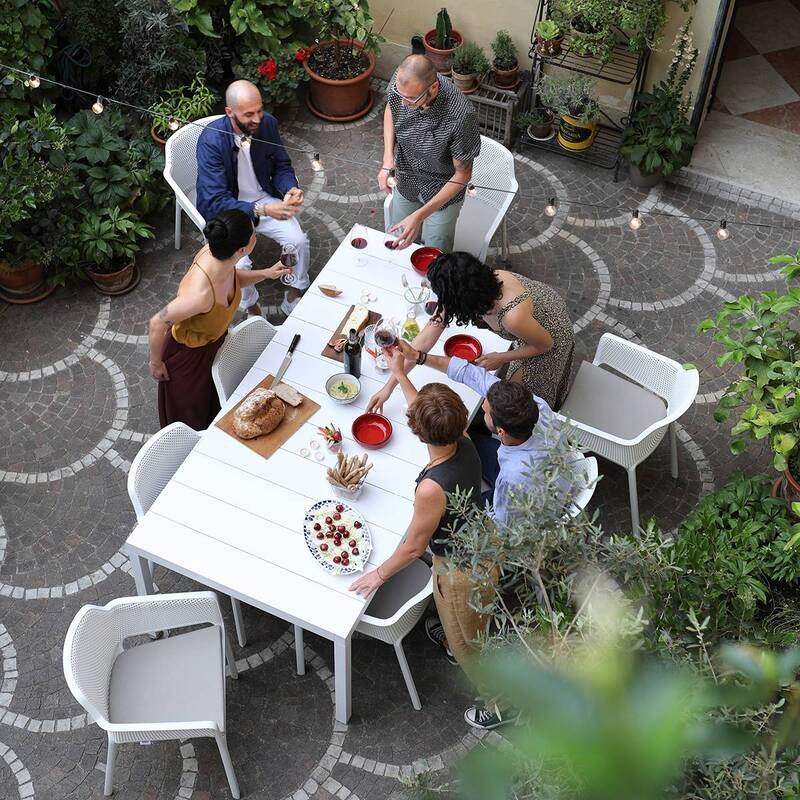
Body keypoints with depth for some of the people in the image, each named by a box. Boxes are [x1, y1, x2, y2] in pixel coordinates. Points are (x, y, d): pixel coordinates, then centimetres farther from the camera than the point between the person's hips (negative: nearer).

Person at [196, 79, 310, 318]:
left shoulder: (268, 123, -12)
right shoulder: (211, 141, -28)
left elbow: (282, 166, 3)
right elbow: (216, 202, -31)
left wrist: (291, 189, -21)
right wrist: (262, 210, -43)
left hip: (264, 199, 4)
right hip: (224, 209, -4)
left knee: (299, 241, -14)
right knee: (238, 265, -24)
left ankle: (293, 297, 11)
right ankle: (251, 307, 6)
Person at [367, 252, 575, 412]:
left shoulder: (513, 317, -48)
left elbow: (546, 343, -26)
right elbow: (426, 339, -23)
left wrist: (501, 358, -17)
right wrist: (389, 386, -22)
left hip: (550, 330, -5)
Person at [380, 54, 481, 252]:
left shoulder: (461, 116, -39)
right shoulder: (400, 82, -26)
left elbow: (462, 175, -25)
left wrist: (420, 216, -30)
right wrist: (387, 160, -12)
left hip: (443, 191, -4)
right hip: (405, 180, 4)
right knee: (399, 243, 24)